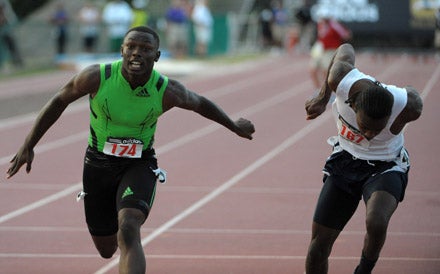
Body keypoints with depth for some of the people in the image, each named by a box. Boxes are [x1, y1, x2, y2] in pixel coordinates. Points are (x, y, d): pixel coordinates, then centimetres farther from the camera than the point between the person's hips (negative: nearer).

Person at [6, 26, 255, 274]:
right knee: (107, 249, 13)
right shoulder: (97, 77, -21)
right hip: (98, 165, 1)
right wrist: (28, 146, -3)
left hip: (139, 166, -1)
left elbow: (200, 104, 2)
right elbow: (59, 101, -5)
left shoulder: (167, 91, -19)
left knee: (128, 231, -28)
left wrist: (235, 127, 17)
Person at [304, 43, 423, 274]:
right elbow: (346, 50, -6)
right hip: (345, 160, 3)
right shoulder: (341, 79, -31)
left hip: (385, 167, -3)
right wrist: (323, 97, 3)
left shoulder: (409, 107, -34)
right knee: (319, 244, -1)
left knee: (376, 223, -32)